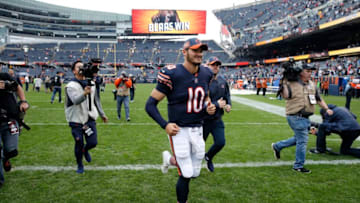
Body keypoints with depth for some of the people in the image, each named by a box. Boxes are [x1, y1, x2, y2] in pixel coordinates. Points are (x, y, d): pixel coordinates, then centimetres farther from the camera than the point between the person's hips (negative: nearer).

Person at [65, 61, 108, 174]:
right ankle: (80, 165, 28)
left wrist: (102, 114, 20)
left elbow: (96, 100, 17)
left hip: (89, 118, 4)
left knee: (93, 142, -2)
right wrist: (84, 94, -51)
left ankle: (85, 150, 35)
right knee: (79, 144, 2)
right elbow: (76, 100, -31)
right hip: (76, 120, -4)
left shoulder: (91, 83, 6)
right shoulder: (71, 86, -12)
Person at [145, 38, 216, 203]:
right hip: (179, 131, -6)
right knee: (186, 175, 0)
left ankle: (170, 159, 44)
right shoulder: (172, 75, -16)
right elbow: (150, 105, -11)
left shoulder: (206, 74, 1)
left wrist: (208, 107, -3)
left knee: (194, 173, 15)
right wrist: (164, 125, -21)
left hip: (198, 129, 6)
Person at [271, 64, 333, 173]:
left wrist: (327, 109, 9)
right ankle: (298, 166, 13)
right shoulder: (292, 83, -10)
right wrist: (284, 83, -27)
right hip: (296, 117, -8)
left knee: (298, 139, 19)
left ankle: (277, 146, 36)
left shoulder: (312, 85, 13)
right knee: (302, 141, -2)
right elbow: (285, 96, -22)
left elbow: (319, 99, 18)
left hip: (305, 117, 8)